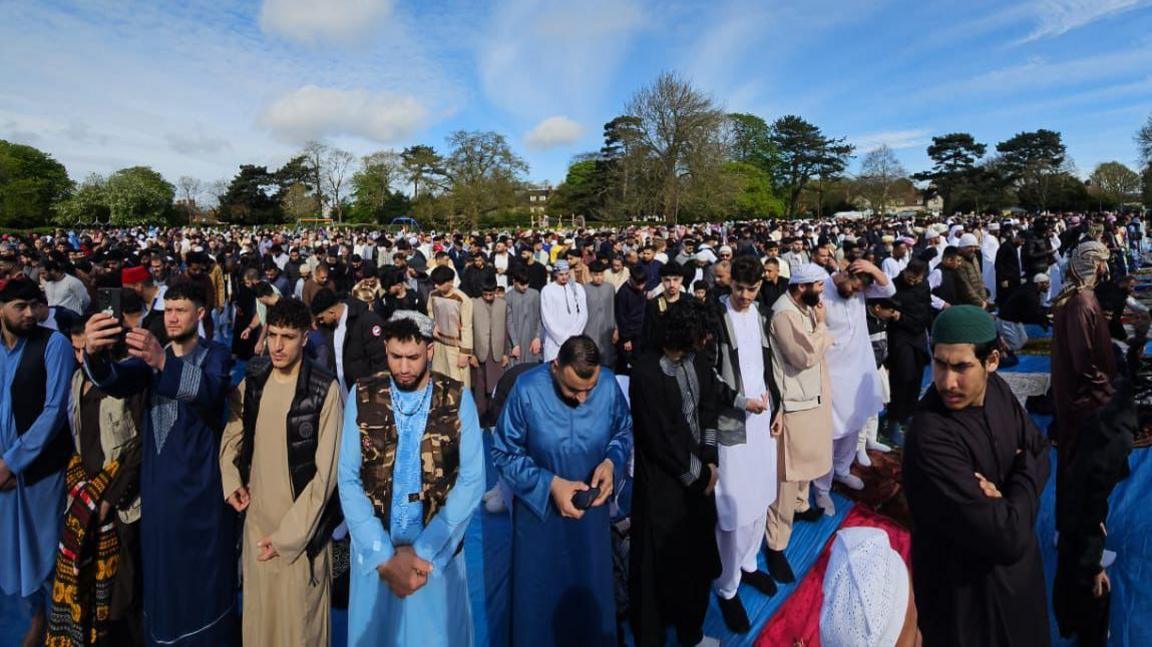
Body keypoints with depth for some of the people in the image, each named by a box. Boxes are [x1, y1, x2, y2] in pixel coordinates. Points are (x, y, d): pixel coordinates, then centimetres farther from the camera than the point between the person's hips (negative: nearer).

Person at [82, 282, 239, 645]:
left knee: (203, 570, 4)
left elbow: (209, 390, -27)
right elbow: (117, 381, -11)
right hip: (158, 482, 4)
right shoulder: (151, 356, 9)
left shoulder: (216, 355, -5)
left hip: (202, 483, -4)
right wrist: (95, 354, -34)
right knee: (161, 569, 12)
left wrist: (165, 363, -45)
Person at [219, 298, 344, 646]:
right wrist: (231, 481, -1)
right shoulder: (252, 381, 0)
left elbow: (325, 472, -15)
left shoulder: (325, 390, -16)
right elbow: (231, 435, 15)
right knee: (257, 614, 20)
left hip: (302, 527, -4)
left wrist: (287, 536, -13)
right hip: (256, 518, 5)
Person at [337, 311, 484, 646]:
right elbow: (348, 480, -5)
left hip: (437, 550, -1)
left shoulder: (458, 399, -8)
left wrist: (423, 551, -13)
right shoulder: (362, 397, -6)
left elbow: (472, 480, -9)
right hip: (375, 548, 1)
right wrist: (384, 555, -12)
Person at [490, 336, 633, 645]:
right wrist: (551, 484, -23)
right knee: (539, 592, 17)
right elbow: (504, 453, -15)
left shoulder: (609, 384, -17)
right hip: (538, 508, -2)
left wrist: (612, 462, -19)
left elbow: (624, 432, 1)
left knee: (592, 587, 21)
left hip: (591, 506, 2)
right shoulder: (527, 390, -25)